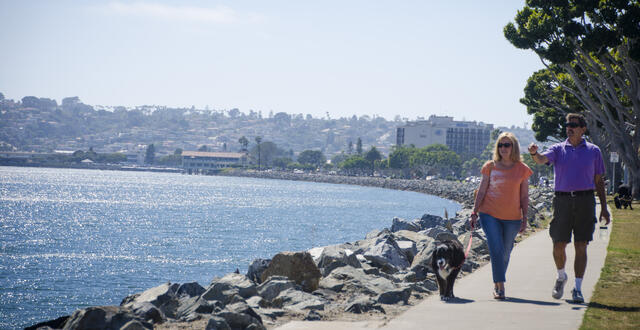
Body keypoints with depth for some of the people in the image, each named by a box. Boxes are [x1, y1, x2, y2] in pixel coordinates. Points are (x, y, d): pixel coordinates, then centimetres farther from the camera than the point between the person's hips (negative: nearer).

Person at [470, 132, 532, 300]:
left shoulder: (522, 169, 4)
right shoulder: (490, 167, 3)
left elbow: (524, 196, 7)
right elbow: (481, 191, 6)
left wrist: (525, 218, 2)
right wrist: (474, 212, 0)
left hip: (512, 217, 1)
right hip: (490, 214, -1)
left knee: (505, 253, 8)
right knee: (496, 250, -13)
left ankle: (496, 284, 26)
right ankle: (500, 286, -7)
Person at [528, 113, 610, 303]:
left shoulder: (593, 151, 10)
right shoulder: (558, 149, 9)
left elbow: (599, 181, 14)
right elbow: (542, 159, -12)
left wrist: (604, 207, 10)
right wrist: (534, 154, -36)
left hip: (585, 201, 0)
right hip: (562, 200, 0)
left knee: (581, 246, -3)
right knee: (559, 245, 1)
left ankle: (577, 288, 4)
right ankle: (561, 277, 28)